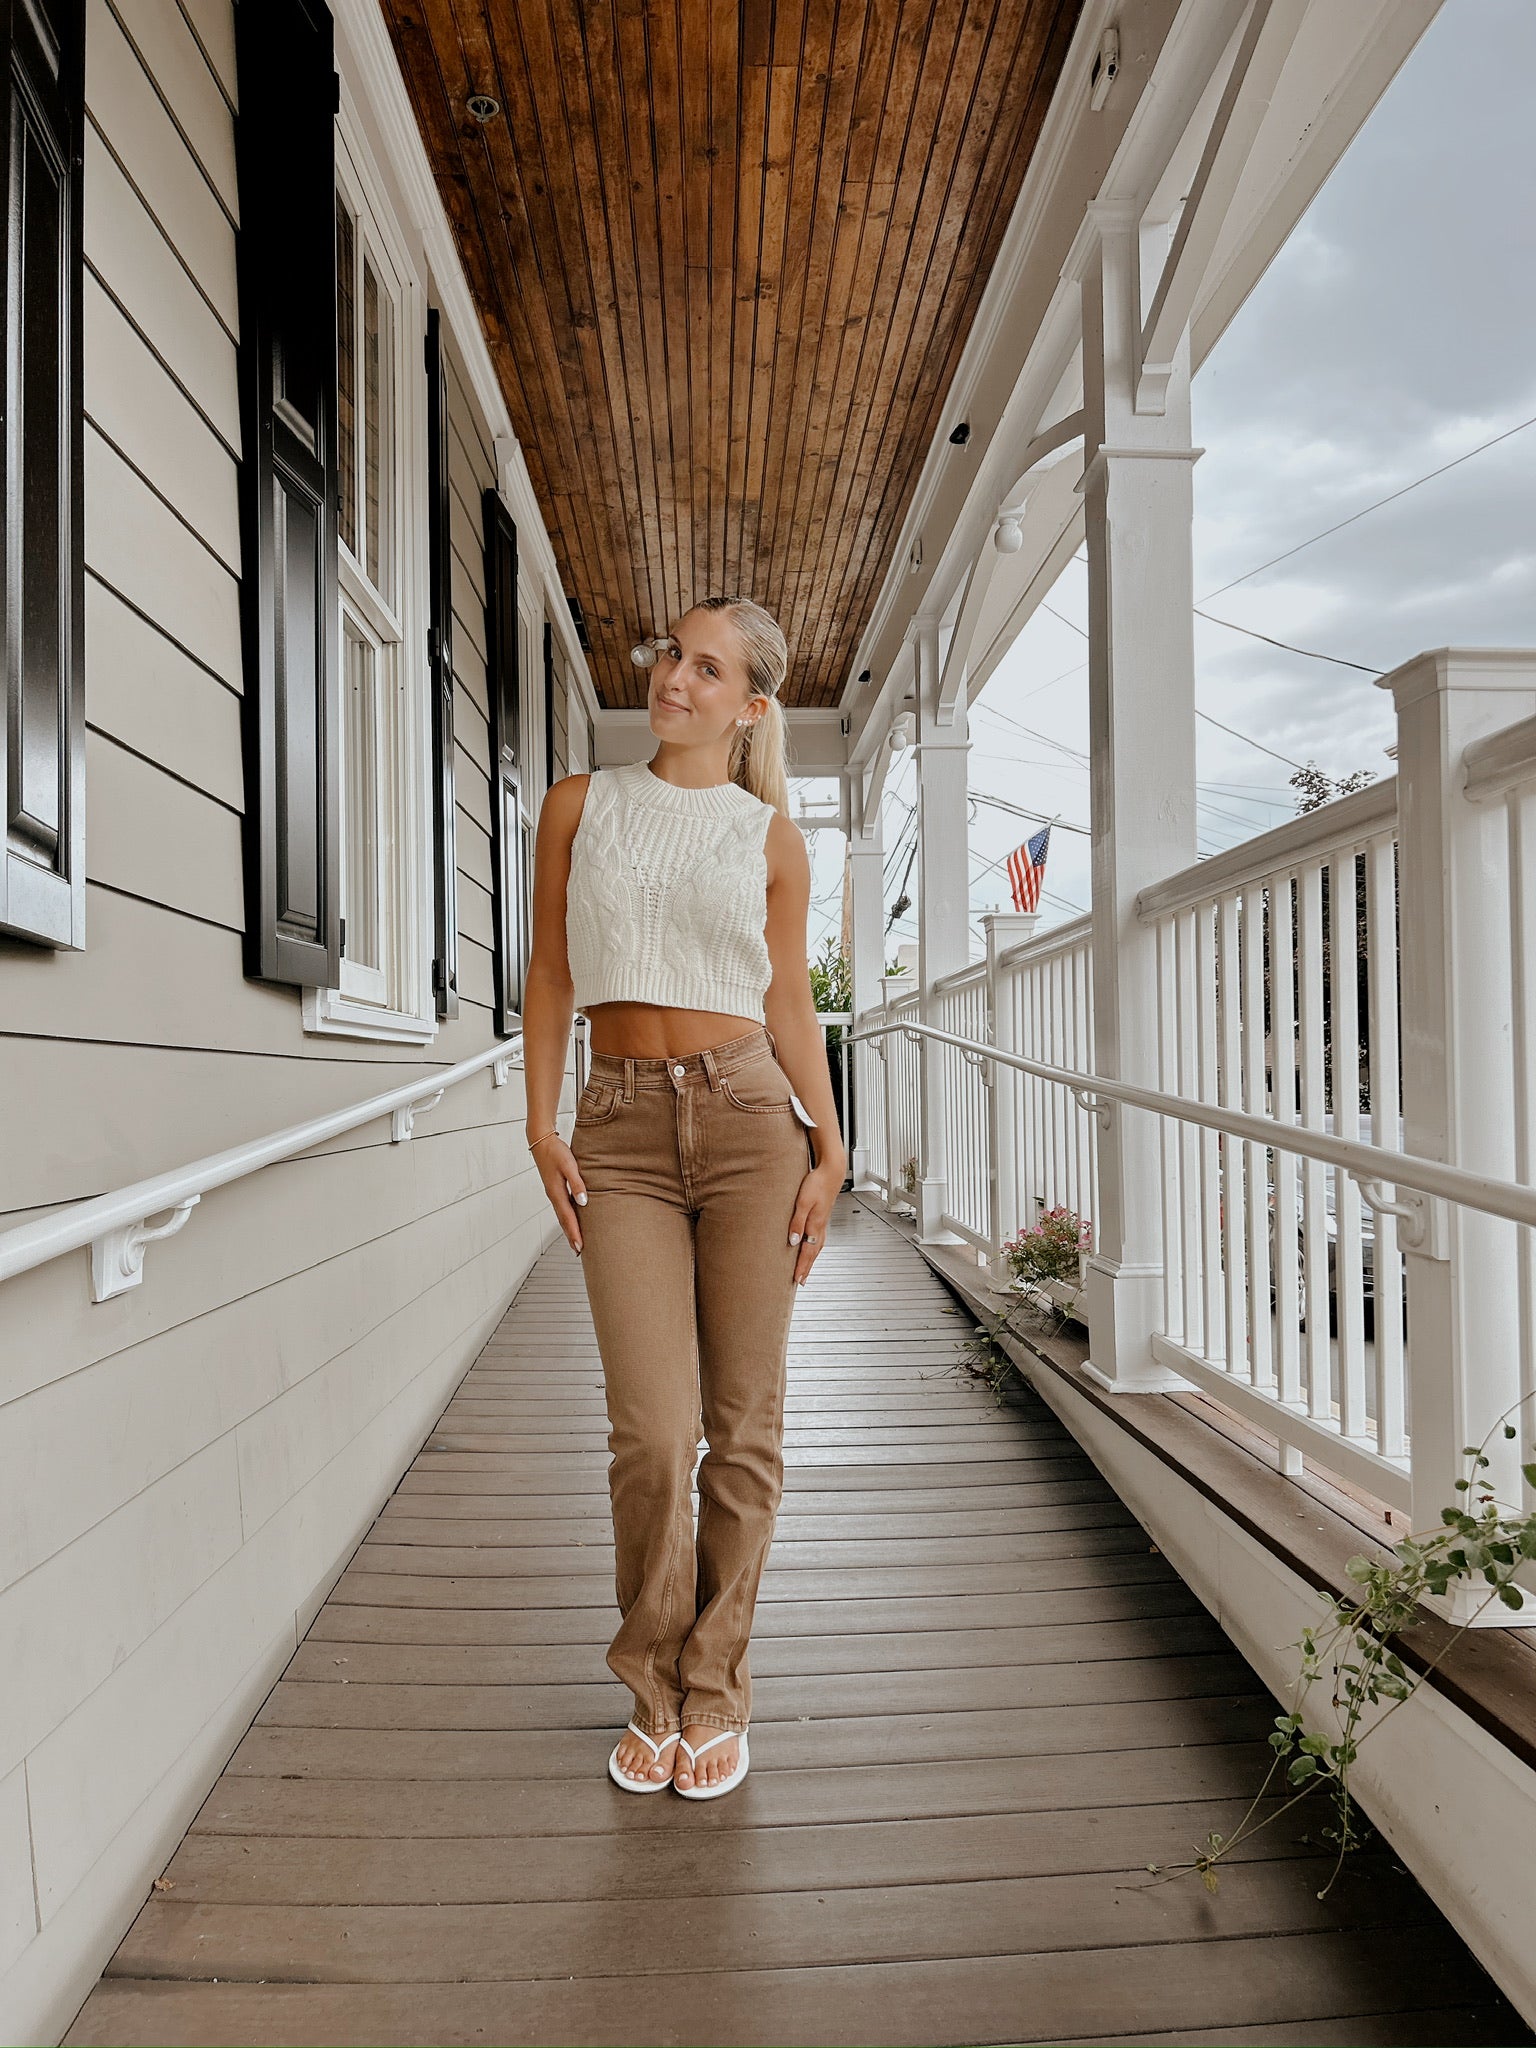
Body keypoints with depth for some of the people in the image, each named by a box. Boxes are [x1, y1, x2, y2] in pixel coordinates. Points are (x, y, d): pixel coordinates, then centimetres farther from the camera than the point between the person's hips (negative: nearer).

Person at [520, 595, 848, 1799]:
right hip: (623, 1127, 0)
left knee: (743, 1427, 6)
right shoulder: (581, 806, 10)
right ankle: (655, 1693, 25)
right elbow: (551, 975, 9)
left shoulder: (770, 834, 7)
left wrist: (829, 1150, 0)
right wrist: (542, 1125, 1)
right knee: (653, 1432, -2)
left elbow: (789, 1000, 7)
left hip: (749, 1116, 0)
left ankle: (716, 1693, 28)